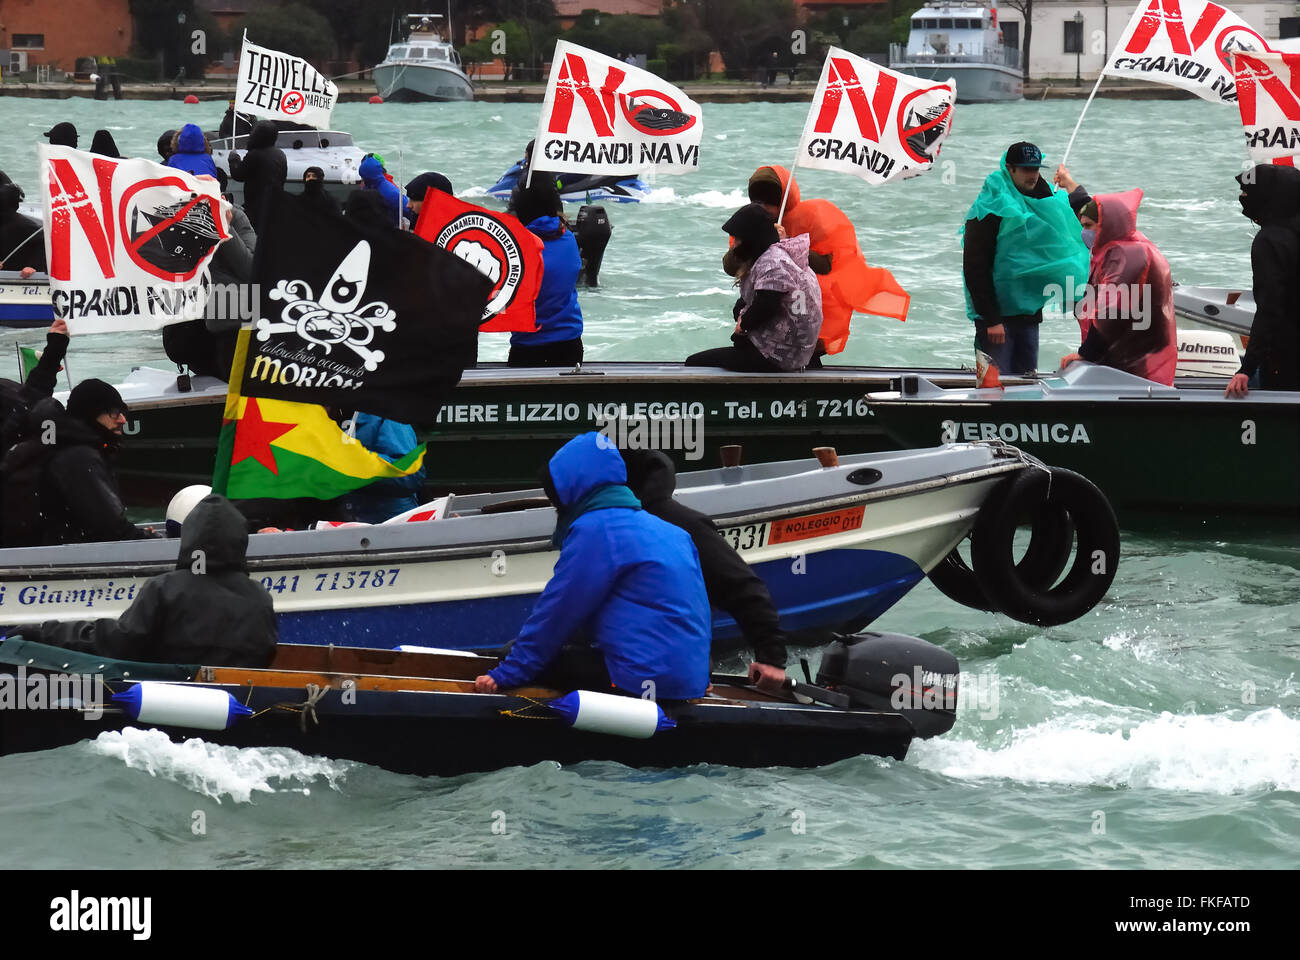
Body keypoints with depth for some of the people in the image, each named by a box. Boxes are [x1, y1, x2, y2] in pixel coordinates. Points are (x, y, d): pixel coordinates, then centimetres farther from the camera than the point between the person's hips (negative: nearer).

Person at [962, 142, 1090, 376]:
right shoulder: (988, 212, -11)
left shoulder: (1037, 206, 13)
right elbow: (976, 268, -15)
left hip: (1028, 313, 7)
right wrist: (991, 319, -19)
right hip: (997, 316, -7)